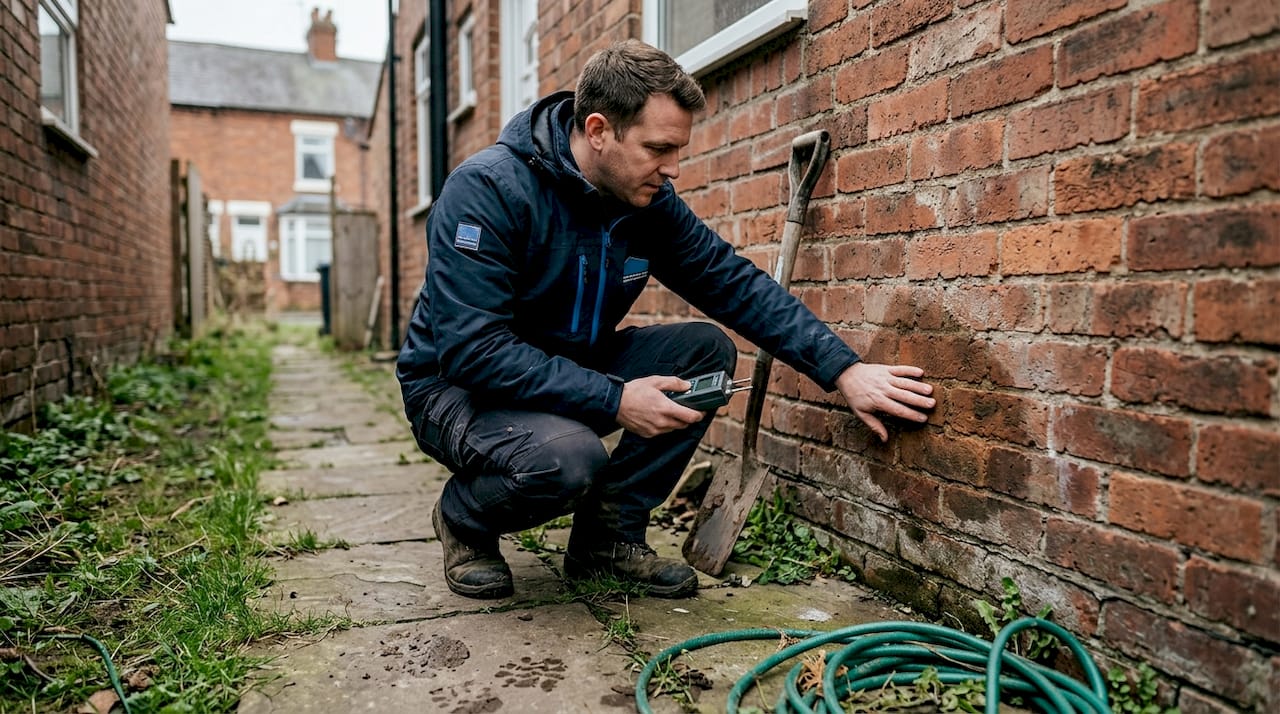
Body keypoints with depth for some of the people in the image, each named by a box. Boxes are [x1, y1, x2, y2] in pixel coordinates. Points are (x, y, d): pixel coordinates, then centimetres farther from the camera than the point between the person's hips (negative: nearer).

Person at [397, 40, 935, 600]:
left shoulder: (651, 202, -5)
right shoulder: (486, 189, -24)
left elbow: (738, 285, -4)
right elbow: (471, 349, -30)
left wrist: (843, 369, -14)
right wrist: (614, 400, -33)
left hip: (574, 370, 6)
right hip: (458, 387, -6)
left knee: (706, 350, -12)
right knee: (569, 457, -37)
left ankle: (609, 533, -2)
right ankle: (463, 519, -1)